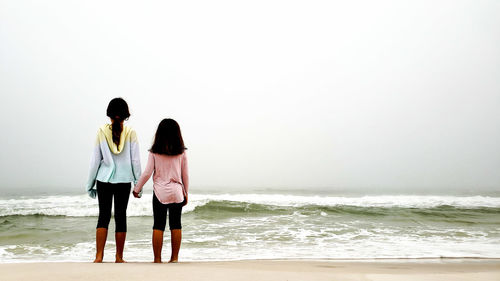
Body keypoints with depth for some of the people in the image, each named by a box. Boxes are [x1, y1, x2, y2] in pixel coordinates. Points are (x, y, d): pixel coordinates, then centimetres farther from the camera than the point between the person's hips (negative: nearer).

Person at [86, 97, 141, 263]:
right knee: (121, 217, 7)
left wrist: (90, 184, 9)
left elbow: (95, 160, 1)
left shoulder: (101, 132, -2)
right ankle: (119, 257, 12)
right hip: (124, 180, -1)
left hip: (104, 179, 1)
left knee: (104, 216, 6)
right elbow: (135, 160, -3)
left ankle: (99, 256, -1)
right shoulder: (130, 133, -4)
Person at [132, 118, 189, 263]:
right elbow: (185, 175, 4)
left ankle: (157, 258, 6)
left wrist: (137, 188, 10)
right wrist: (186, 194, 15)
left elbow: (147, 173, -3)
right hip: (177, 193, 1)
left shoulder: (154, 152, -4)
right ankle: (174, 257, 12)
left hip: (160, 193, -1)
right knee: (176, 225, 7)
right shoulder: (181, 153, -1)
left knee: (158, 226, 4)